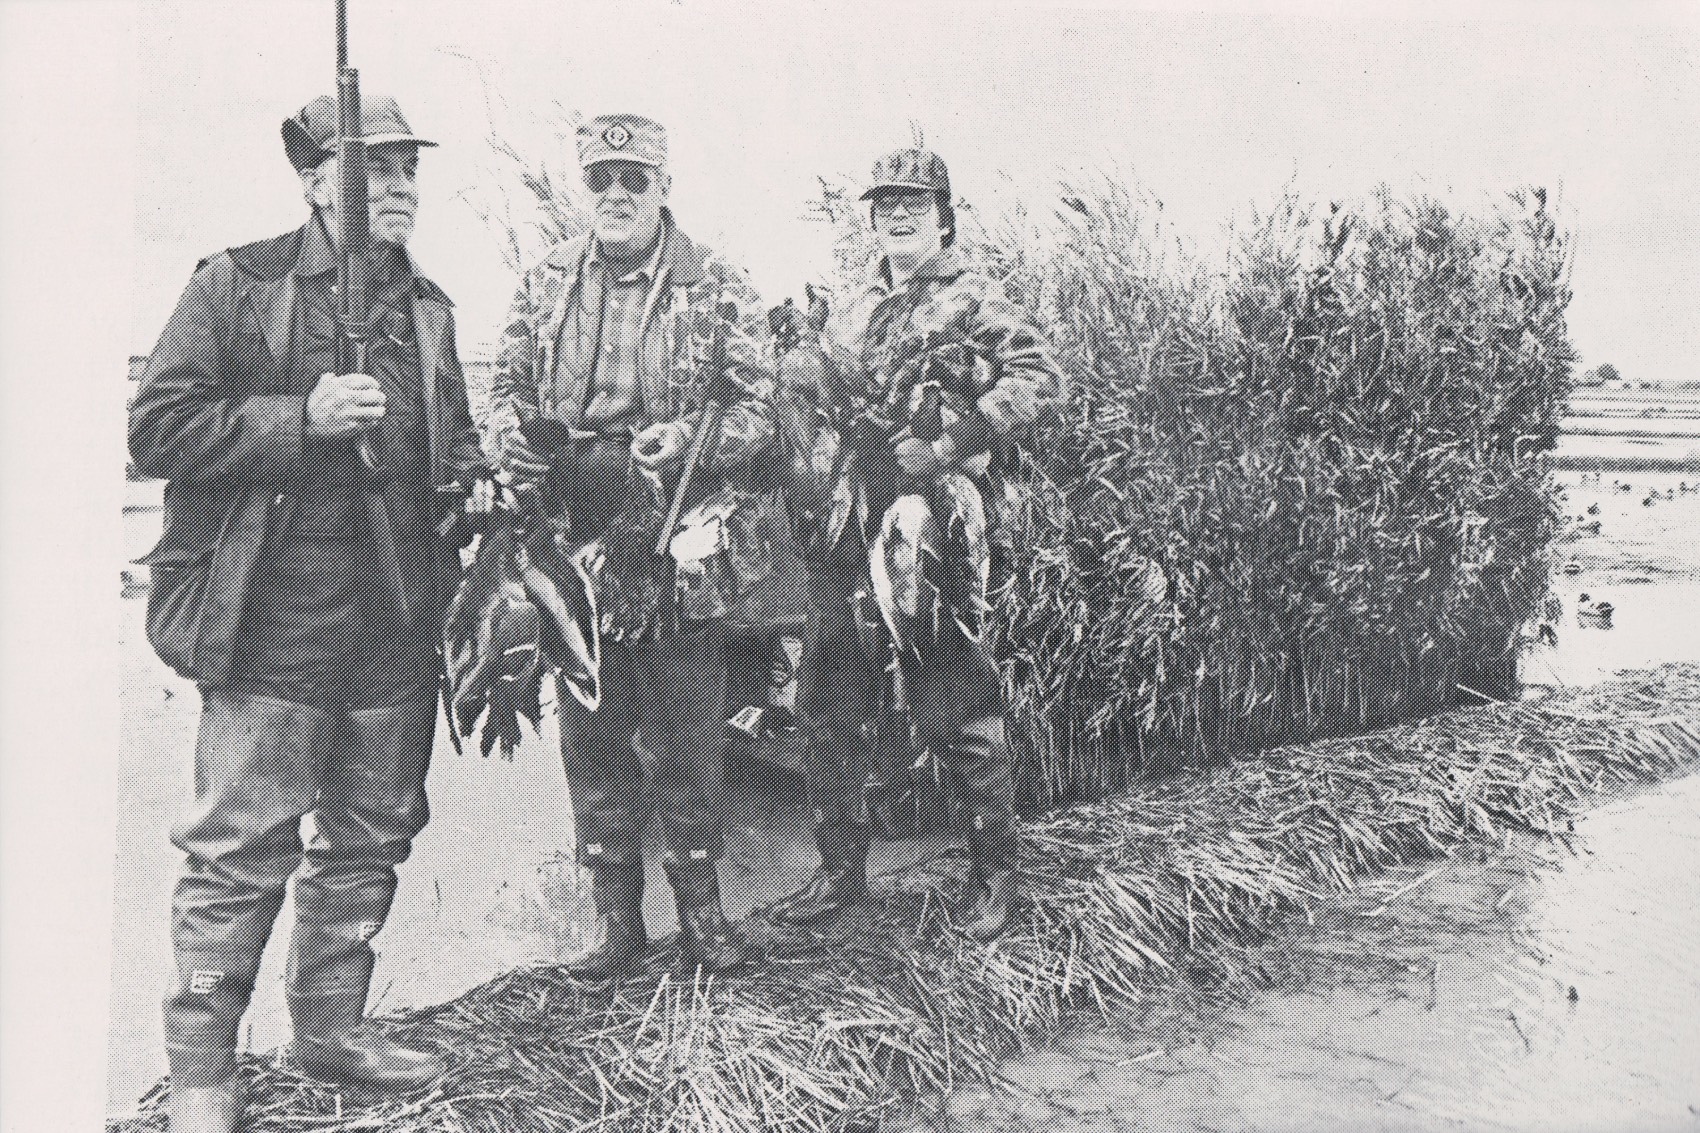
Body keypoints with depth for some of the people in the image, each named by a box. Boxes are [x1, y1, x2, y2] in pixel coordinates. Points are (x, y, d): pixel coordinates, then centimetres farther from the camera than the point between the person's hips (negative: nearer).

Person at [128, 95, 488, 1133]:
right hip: (275, 626, -6)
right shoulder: (237, 285, -3)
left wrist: (475, 485, 4)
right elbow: (158, 427, -8)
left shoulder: (429, 307, 14)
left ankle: (332, 1025, 31)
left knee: (371, 835, 14)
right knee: (241, 850, -3)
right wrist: (303, 417, -17)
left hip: (397, 627, 6)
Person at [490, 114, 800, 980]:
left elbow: (762, 407, -1)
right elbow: (506, 384, 16)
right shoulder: (546, 285, 9)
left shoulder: (716, 291, 0)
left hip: (680, 554, -2)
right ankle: (615, 916, 22)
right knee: (591, 736, 9)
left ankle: (700, 909, 22)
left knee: (688, 740, 6)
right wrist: (514, 439, -6)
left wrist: (689, 441, -18)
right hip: (577, 552, 3)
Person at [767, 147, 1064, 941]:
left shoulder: (972, 303, 0)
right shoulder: (852, 312, 19)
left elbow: (1040, 380, -12)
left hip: (927, 527, -6)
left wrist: (949, 443, -18)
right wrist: (824, 462, 9)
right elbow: (800, 386, 28)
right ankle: (841, 869, 23)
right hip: (846, 532, 7)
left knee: (957, 710, -2)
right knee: (833, 708, 10)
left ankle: (993, 873, 14)